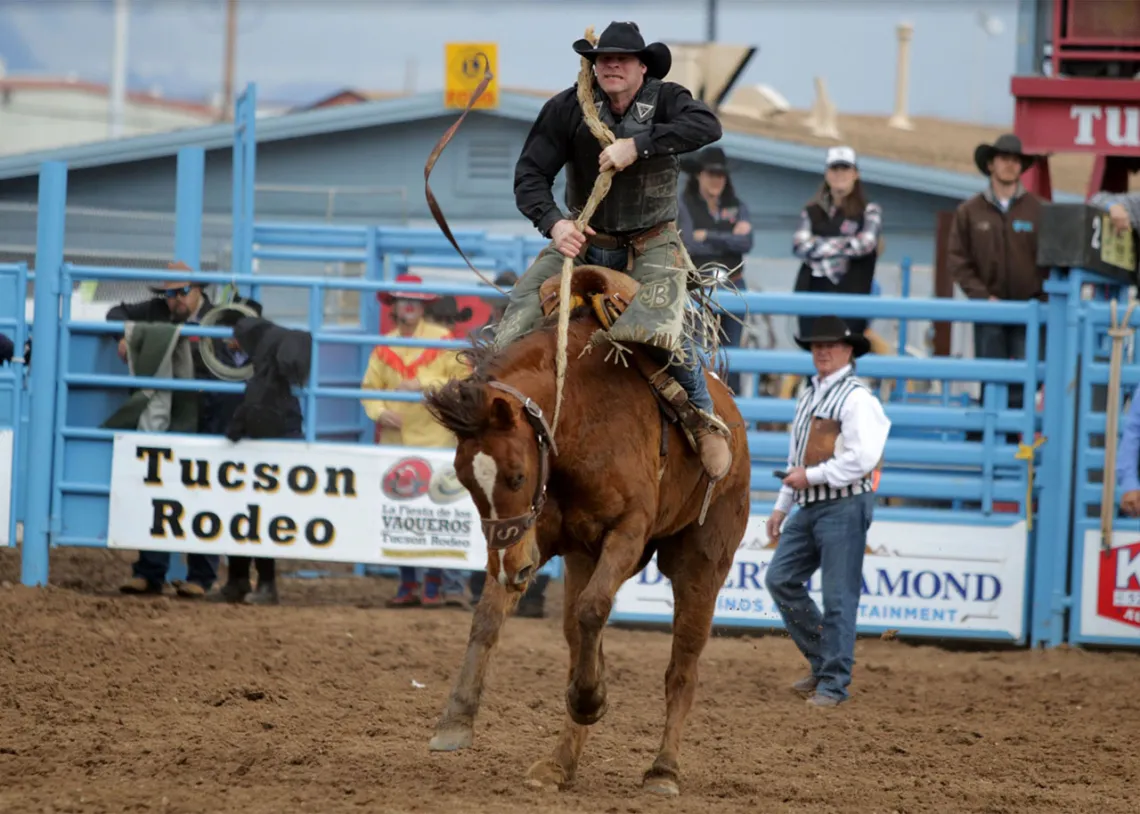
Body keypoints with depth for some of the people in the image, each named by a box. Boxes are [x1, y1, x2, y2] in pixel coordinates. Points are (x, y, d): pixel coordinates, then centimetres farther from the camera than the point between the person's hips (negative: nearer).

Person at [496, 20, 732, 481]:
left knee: (659, 327, -27)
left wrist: (638, 144, -36)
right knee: (518, 314, -15)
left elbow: (707, 126, -29)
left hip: (651, 245, -3)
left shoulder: (664, 100, -9)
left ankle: (704, 419, -6)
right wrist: (553, 222, -26)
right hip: (581, 240, 3)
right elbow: (530, 174, -7)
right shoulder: (568, 108, -6)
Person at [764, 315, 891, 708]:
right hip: (809, 508, 9)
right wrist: (782, 506, 22)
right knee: (781, 578, 3)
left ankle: (833, 683, -1)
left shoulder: (856, 397, -10)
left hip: (843, 507, -9)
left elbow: (862, 458, -20)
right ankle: (822, 660, 15)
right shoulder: (808, 395, 18)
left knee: (839, 597, -6)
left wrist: (811, 476, -16)